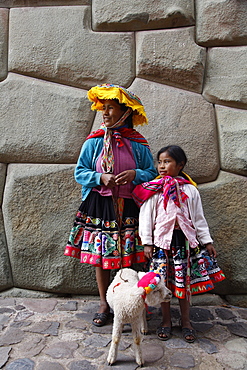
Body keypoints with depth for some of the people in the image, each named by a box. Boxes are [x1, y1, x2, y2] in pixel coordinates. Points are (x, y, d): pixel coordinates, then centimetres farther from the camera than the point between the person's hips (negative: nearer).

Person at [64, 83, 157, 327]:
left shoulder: (138, 144, 3)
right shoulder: (94, 141, 2)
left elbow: (152, 173, 5)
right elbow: (79, 172, 3)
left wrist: (135, 174, -15)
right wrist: (101, 177, -15)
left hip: (128, 208, 0)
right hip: (99, 206, 1)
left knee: (127, 258, 4)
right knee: (100, 256, 9)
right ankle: (104, 305, 29)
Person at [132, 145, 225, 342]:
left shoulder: (190, 190, 4)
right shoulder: (153, 190, -1)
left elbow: (199, 218, 8)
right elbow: (146, 217, 0)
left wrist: (207, 241, 7)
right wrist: (147, 243, -4)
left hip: (185, 239, 1)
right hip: (161, 239, -1)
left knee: (185, 281, 11)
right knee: (163, 282, 7)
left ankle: (186, 321, 30)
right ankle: (166, 321, 28)